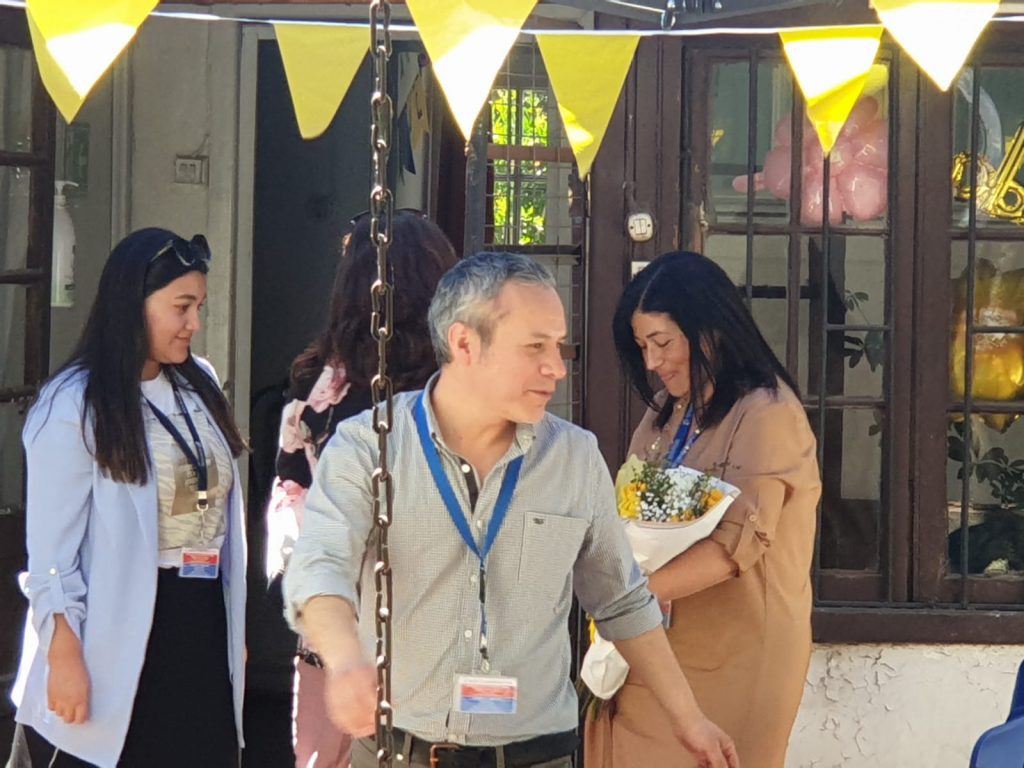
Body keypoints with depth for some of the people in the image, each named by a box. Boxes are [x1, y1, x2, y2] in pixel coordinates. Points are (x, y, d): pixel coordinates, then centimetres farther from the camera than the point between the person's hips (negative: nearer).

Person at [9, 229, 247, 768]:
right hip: (115, 641, -6)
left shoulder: (200, 386, 11)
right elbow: (52, 547, -13)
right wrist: (64, 656, -18)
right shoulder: (74, 406, -10)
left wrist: (234, 631, 16)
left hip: (201, 630, 6)